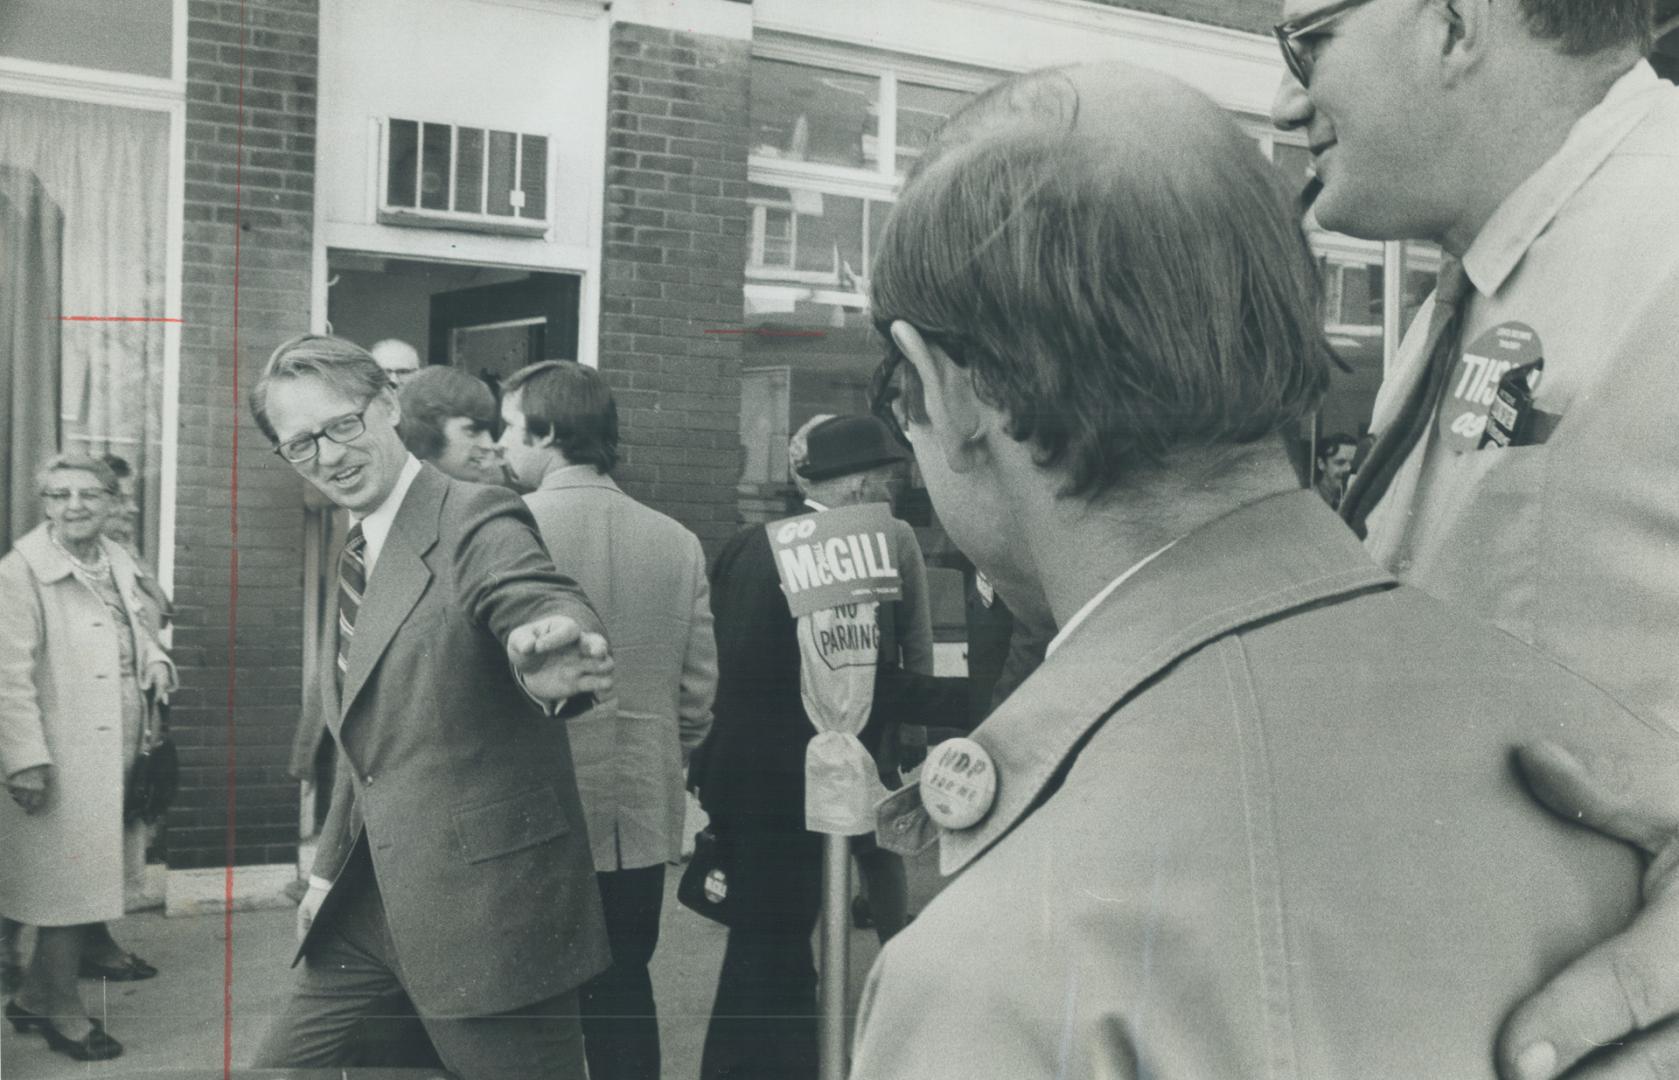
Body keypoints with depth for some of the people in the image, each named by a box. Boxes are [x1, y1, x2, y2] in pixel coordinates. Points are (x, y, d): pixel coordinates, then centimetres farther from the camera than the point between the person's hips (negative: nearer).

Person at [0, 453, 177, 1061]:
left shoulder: (117, 563, 9)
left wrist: (156, 661, 4)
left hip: (121, 744, 8)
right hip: (66, 752, -8)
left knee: (100, 856, 23)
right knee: (64, 872, -3)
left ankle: (93, 945, 44)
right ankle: (55, 1005, 8)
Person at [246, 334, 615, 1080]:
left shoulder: (477, 522, -14)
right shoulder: (356, 556, 13)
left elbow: (544, 606, -34)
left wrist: (549, 663, -57)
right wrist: (331, 865, 21)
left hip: (486, 902, -8)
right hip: (368, 901, 8)